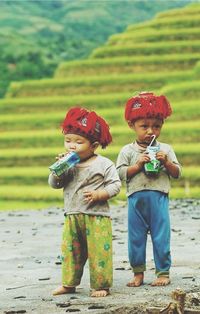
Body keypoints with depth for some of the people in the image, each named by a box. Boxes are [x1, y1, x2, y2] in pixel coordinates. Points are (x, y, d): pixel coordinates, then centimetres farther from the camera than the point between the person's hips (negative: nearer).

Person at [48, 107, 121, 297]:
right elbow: (54, 184, 6)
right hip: (72, 216, 5)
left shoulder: (103, 164, -5)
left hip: (97, 216, -5)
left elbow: (115, 185, -6)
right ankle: (69, 283, 22)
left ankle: (101, 285, 8)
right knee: (70, 250, 10)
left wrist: (98, 194, -19)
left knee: (99, 252, -3)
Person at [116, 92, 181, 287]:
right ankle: (138, 272, 17)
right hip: (136, 199, 0)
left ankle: (163, 272, 10)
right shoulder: (128, 151, 4)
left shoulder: (165, 150, 7)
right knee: (135, 238, 6)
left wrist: (166, 162, -11)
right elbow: (120, 174, -2)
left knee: (161, 237, 1)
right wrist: (138, 165, -13)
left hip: (159, 199, 0)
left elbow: (177, 173, 6)